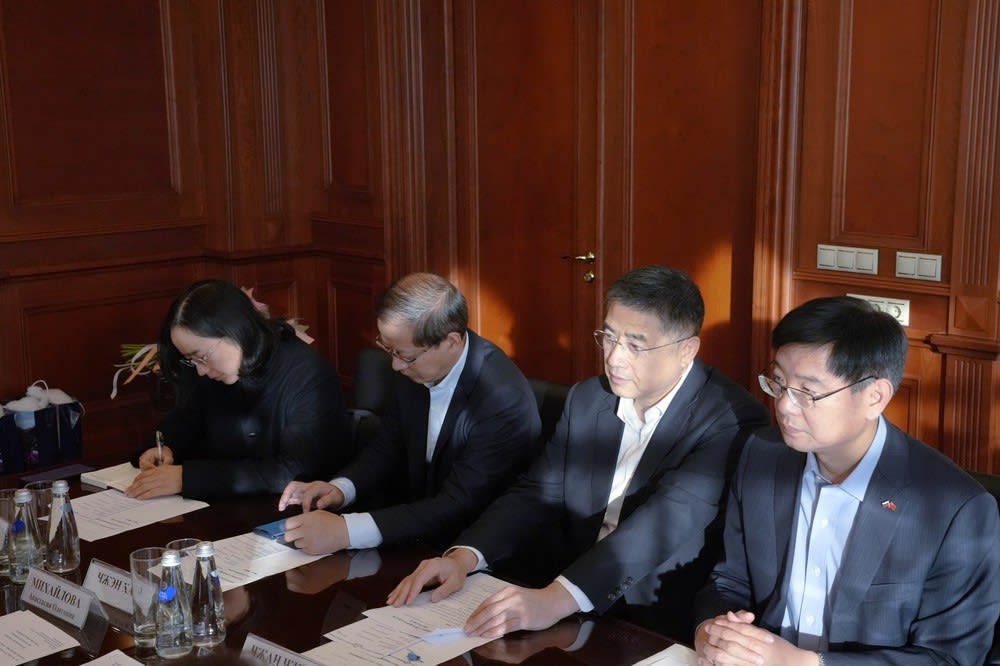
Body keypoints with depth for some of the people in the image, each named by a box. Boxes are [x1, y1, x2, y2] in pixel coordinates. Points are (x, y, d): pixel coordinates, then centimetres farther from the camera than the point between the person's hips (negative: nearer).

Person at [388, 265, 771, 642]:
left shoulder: (732, 420, -14)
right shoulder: (586, 400, 6)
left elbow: (668, 520, -26)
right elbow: (537, 493, 6)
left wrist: (556, 600, -36)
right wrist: (464, 557, -13)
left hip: (667, 631, -4)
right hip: (575, 617, 5)